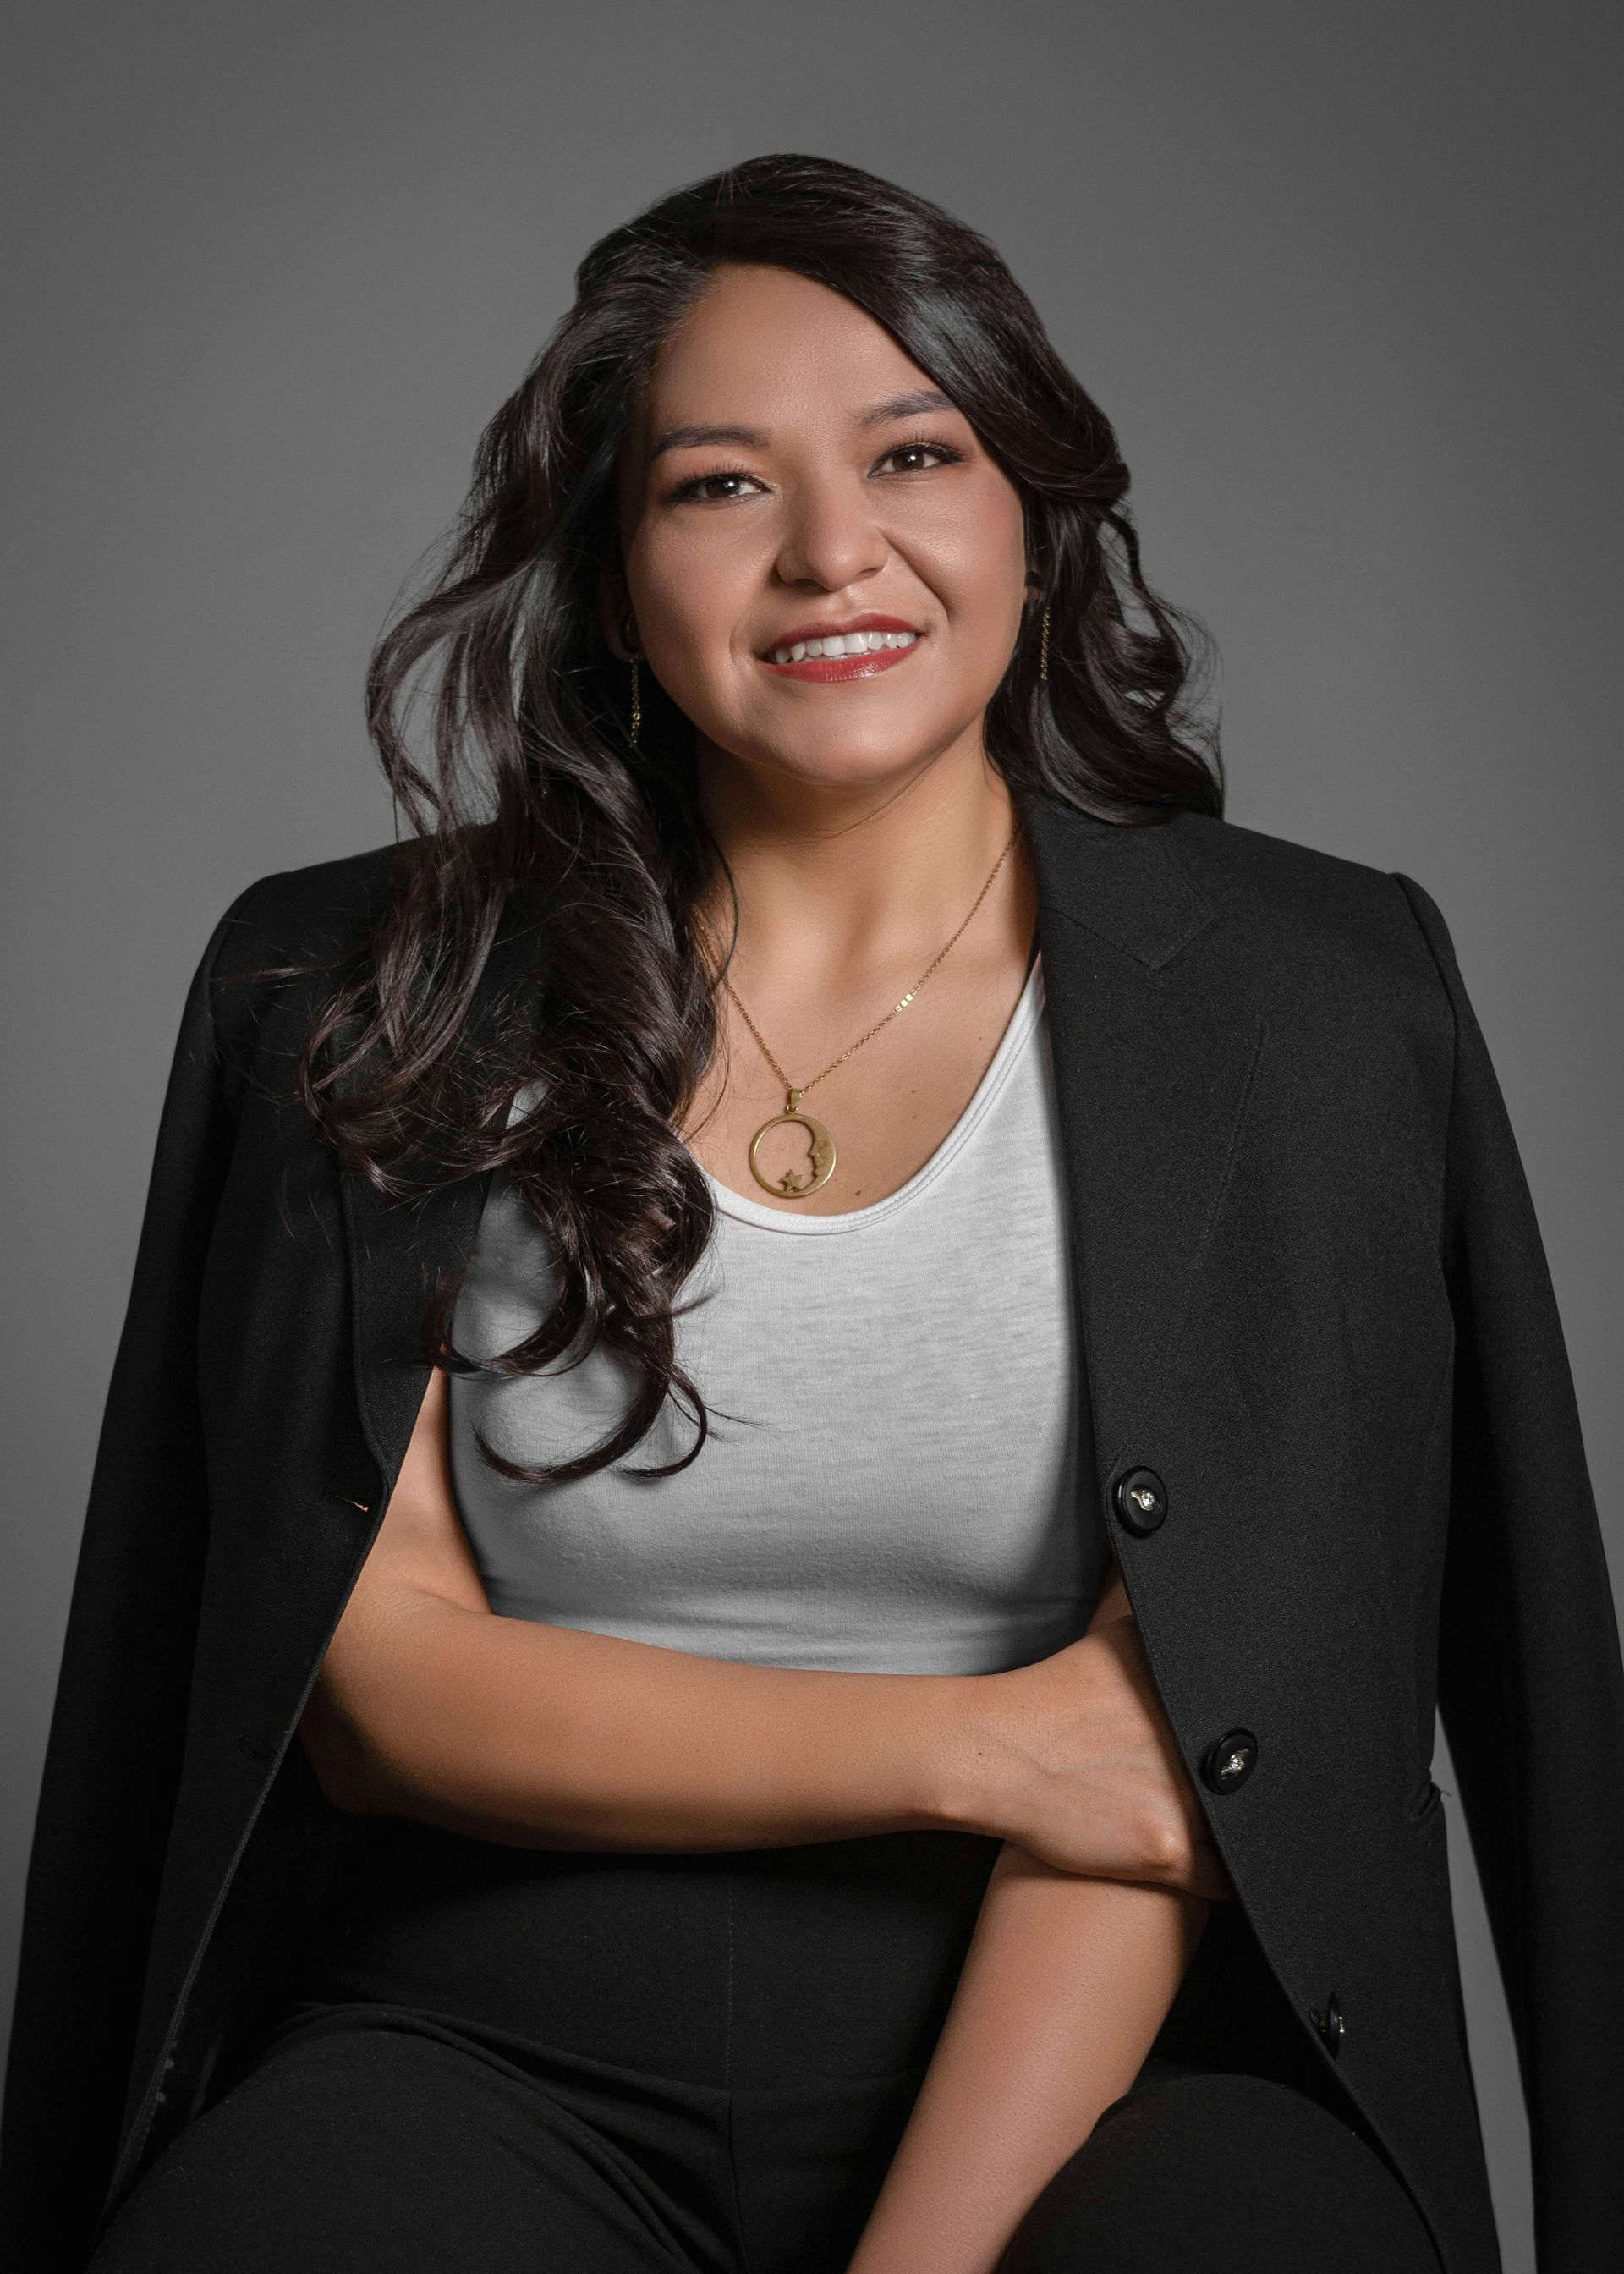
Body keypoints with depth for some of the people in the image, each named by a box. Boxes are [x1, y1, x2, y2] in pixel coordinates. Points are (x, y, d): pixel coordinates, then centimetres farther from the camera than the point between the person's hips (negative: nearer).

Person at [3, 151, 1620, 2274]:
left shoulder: (1313, 1004, 0)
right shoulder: (379, 1008, 4)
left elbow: (1167, 1729, -8)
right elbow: (370, 1681, -2)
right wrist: (968, 1748, -11)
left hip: (1095, 2081, 0)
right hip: (497, 2062, 1)